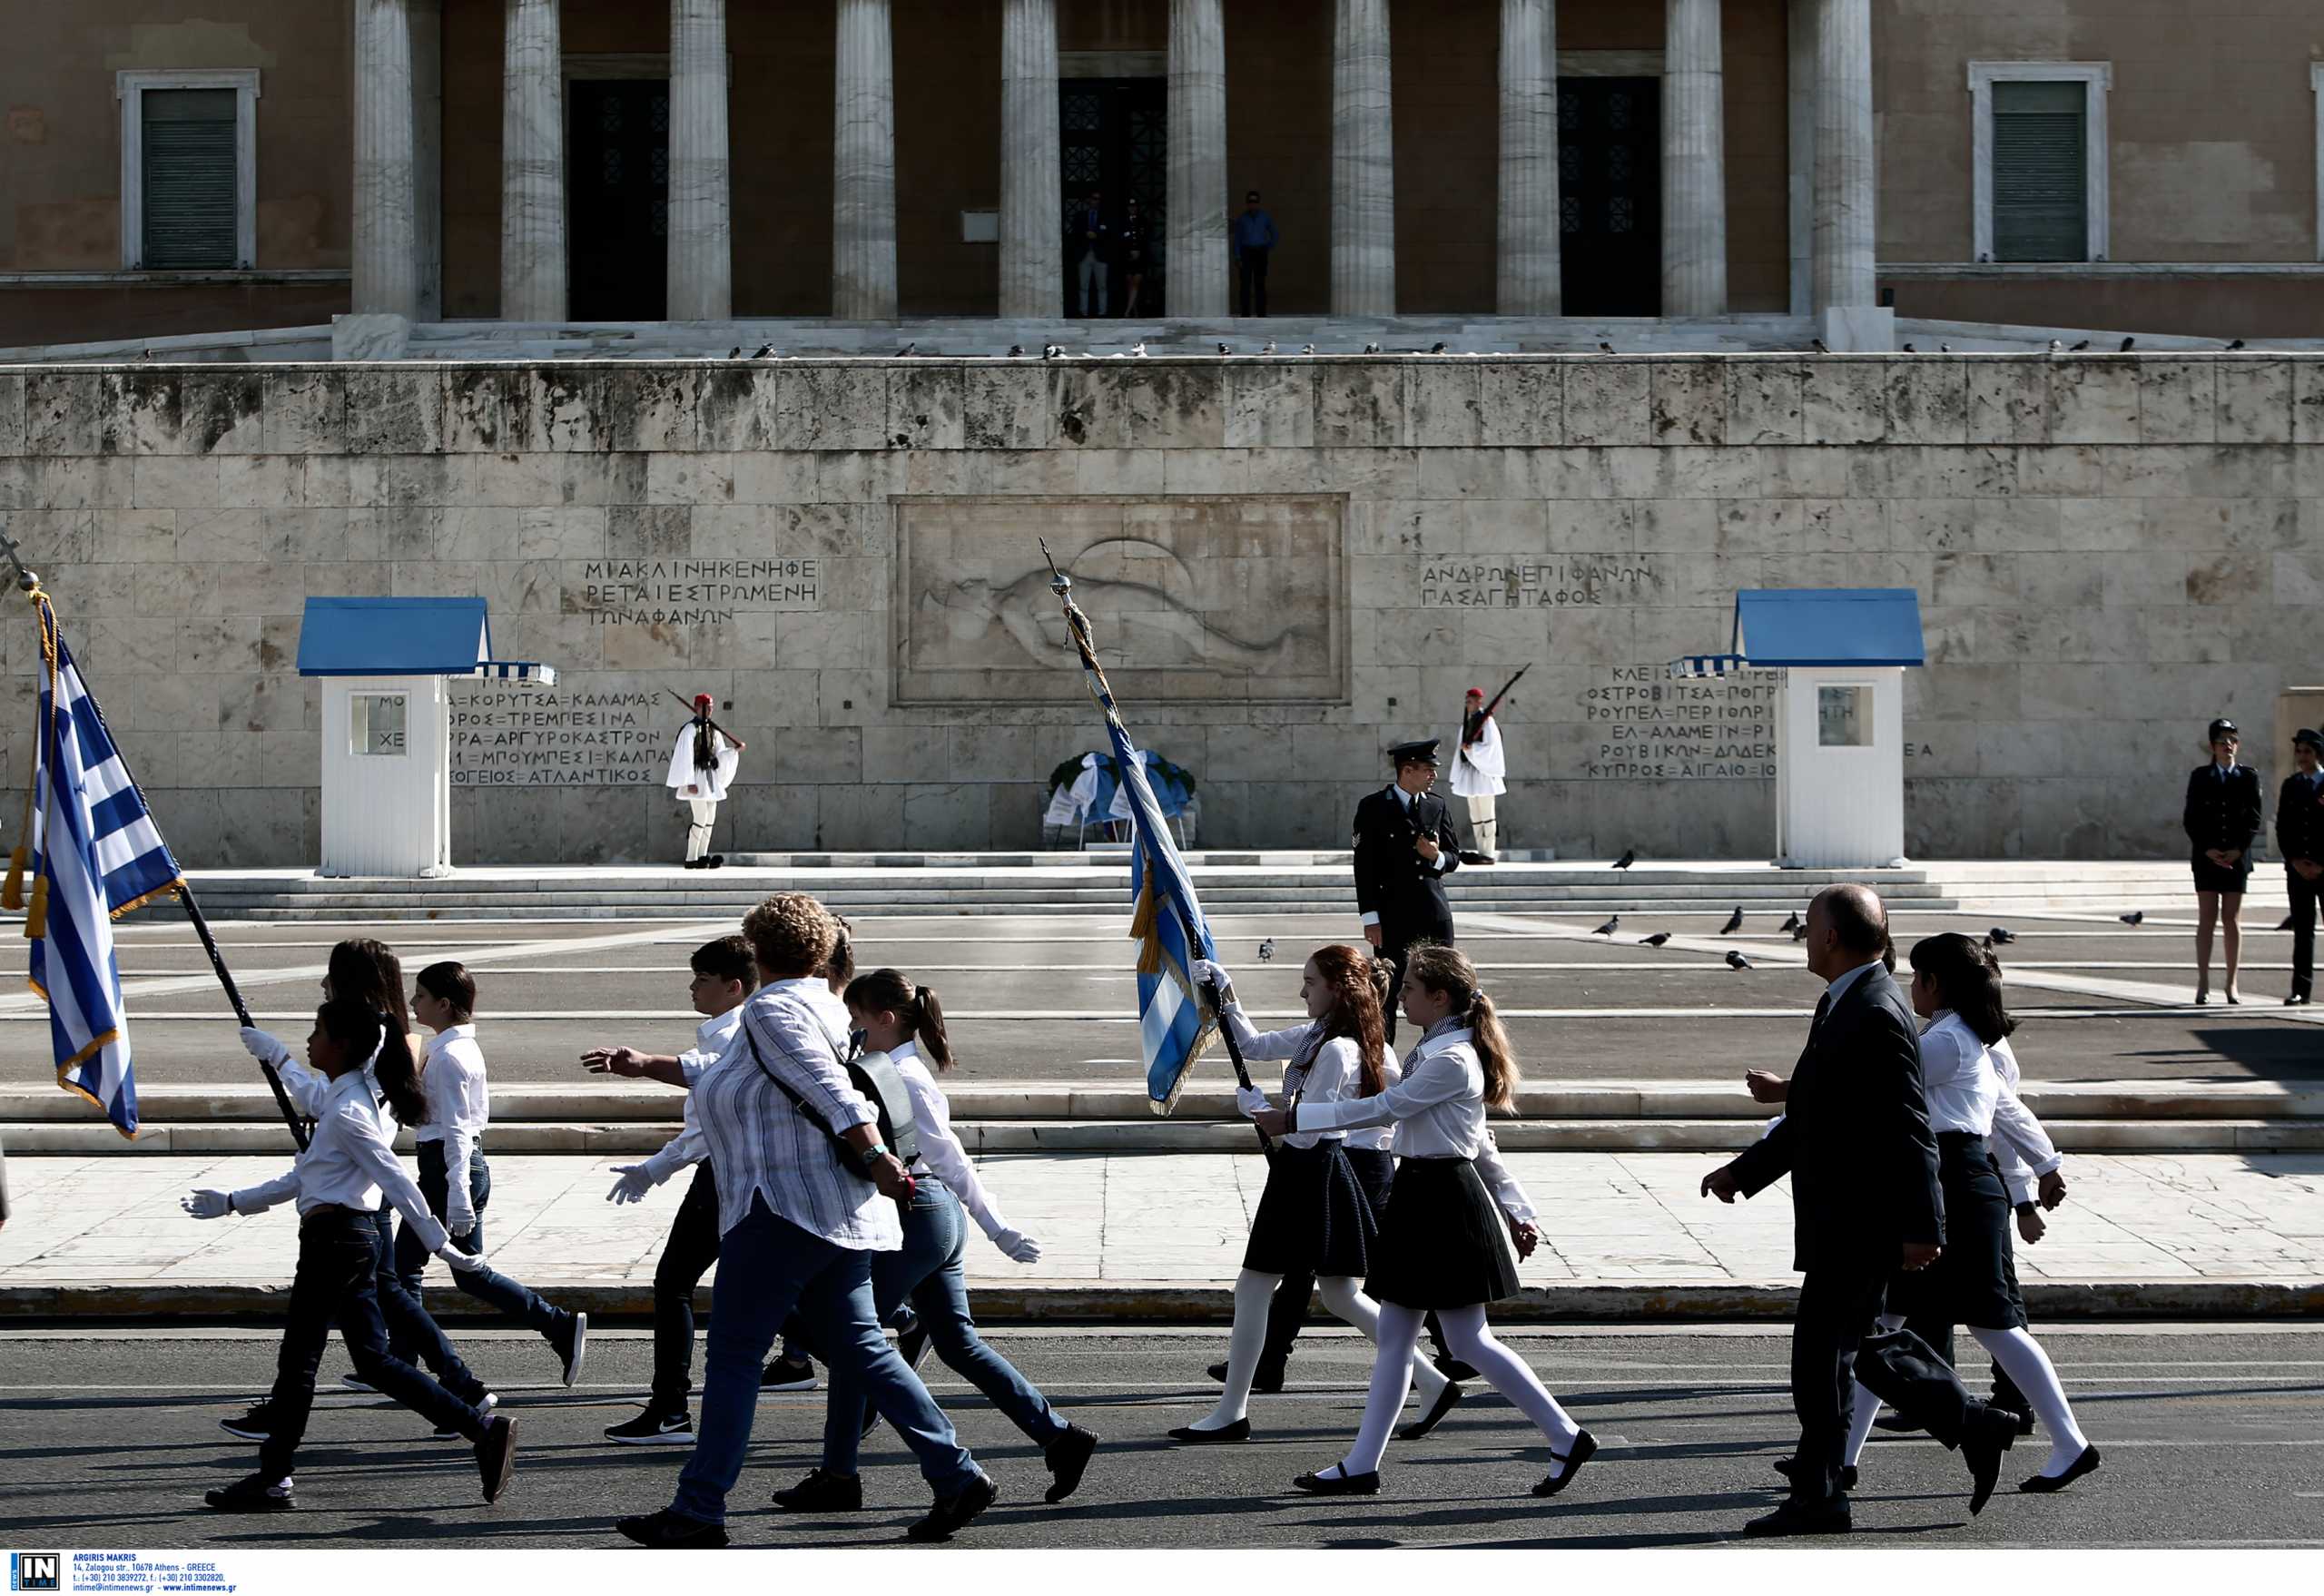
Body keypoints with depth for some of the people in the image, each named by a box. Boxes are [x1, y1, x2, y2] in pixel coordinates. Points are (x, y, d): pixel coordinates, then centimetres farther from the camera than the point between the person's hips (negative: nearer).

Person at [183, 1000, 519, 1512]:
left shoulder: (348, 1112, -15)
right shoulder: (340, 1102, 16)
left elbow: (395, 1179, -19)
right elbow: (301, 1180, 24)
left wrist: (439, 1243, -21)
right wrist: (231, 1204, 26)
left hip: (333, 1238, -10)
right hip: (352, 1238, 10)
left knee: (297, 1359, 1)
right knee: (374, 1359, 8)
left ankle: (272, 1479, 10)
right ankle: (483, 1429, 3)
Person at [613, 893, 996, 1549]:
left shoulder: (772, 1007, -9)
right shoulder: (821, 1008, 20)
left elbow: (831, 1092, -23)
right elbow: (732, 1078, 33)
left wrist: (875, 1159, -31)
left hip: (784, 1209, -9)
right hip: (838, 1211, 9)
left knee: (733, 1355, -3)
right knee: (859, 1346, 10)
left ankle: (699, 1510, 0)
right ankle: (957, 1475, 5)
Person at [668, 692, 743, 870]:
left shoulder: (713, 729, 13)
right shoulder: (690, 729, -10)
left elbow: (720, 755, 14)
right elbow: (685, 757, -14)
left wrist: (735, 750, -5)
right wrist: (690, 782, -19)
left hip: (711, 777, 8)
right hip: (697, 776, -8)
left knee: (711, 819, 6)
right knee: (701, 818, -11)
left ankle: (702, 857, 11)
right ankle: (691, 859, -5)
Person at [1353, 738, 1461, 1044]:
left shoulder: (1437, 806, 10)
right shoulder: (1373, 807, -4)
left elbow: (1454, 857, 15)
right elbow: (1364, 865, -5)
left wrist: (1437, 857, -9)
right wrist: (1371, 918, -10)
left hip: (1435, 915, 4)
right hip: (1394, 919, -4)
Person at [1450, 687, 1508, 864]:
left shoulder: (1486, 721, -8)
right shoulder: (1467, 722, 15)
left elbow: (1491, 747, -14)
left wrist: (1471, 748, -20)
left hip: (1483, 771, -8)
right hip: (1468, 772, 8)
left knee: (1486, 814, -6)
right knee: (1475, 816, 9)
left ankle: (1488, 854, -5)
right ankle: (1481, 852, 12)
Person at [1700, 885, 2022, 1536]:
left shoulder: (1876, 1015, -20)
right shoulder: (1844, 1005, 13)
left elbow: (1910, 1132, -23)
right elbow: (1815, 1120, 20)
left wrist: (1919, 1228, -24)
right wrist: (1743, 1169, 18)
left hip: (1858, 1225, -10)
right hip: (1844, 1220, 10)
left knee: (1821, 1356, -2)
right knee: (1858, 1350, 17)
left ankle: (1817, 1499, 8)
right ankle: (1977, 1428, 24)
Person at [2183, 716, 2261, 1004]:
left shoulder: (2248, 776, 6)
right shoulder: (2199, 776, 5)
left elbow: (2254, 819, 2)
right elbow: (2190, 819, 1)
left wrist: (2238, 850, -10)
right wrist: (2208, 850, -10)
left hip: (2237, 857, 0)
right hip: (2206, 856, 0)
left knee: (2231, 919, 3)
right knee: (2207, 918, -1)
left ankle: (2231, 984, 7)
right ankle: (2203, 984, 1)